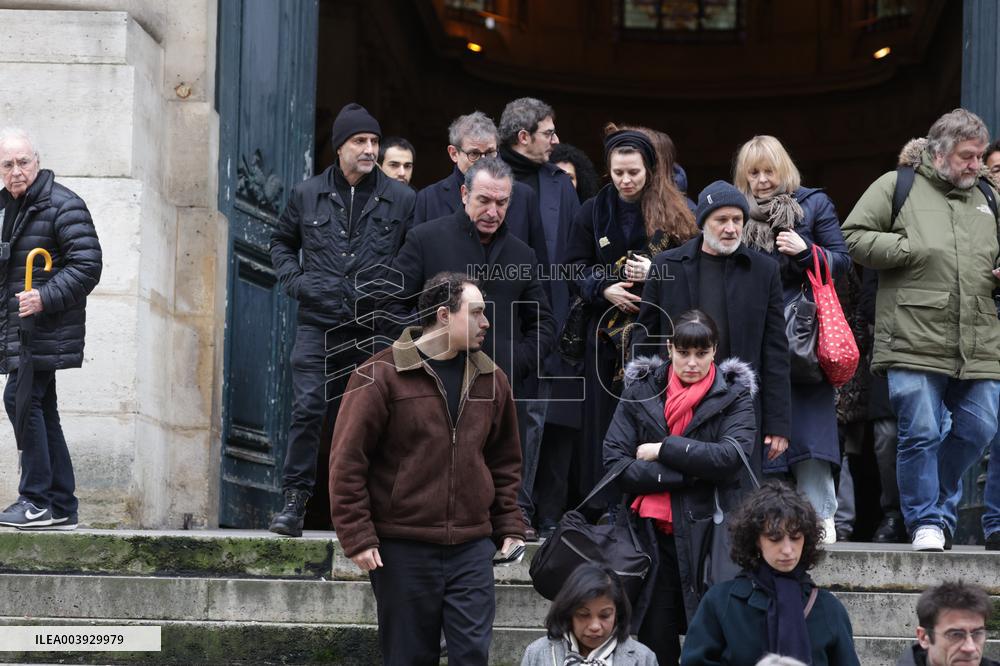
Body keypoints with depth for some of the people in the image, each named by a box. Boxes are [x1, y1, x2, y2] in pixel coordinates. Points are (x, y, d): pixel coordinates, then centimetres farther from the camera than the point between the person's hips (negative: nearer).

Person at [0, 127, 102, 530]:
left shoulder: (62, 205, -9)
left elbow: (87, 265, -16)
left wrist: (46, 297, -25)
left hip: (45, 327, -9)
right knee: (41, 409, 9)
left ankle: (38, 501, -13)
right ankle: (62, 507, 13)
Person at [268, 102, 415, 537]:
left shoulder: (400, 200, 4)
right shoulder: (307, 195, 8)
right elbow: (281, 242, 23)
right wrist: (294, 280, 7)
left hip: (373, 327, 0)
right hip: (318, 323, 0)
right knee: (308, 408, -11)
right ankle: (295, 499, -7)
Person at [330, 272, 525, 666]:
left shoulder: (491, 380, 10)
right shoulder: (381, 376, -7)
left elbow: (505, 462, 19)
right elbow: (347, 462, -8)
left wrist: (509, 527, 11)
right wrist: (358, 538, -12)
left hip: (472, 547, 4)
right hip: (403, 548, -4)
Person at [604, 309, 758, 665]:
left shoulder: (734, 395, 4)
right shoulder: (640, 390, 8)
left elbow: (733, 456, -13)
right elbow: (614, 463, -2)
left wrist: (663, 450, -10)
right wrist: (687, 474, -10)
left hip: (709, 535, -1)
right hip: (652, 536, 1)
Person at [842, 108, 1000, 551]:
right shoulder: (897, 187, 5)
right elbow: (854, 237, -1)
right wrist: (912, 249, -9)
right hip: (915, 343, -5)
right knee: (920, 433, -5)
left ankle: (940, 505, 26)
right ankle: (926, 522, 6)